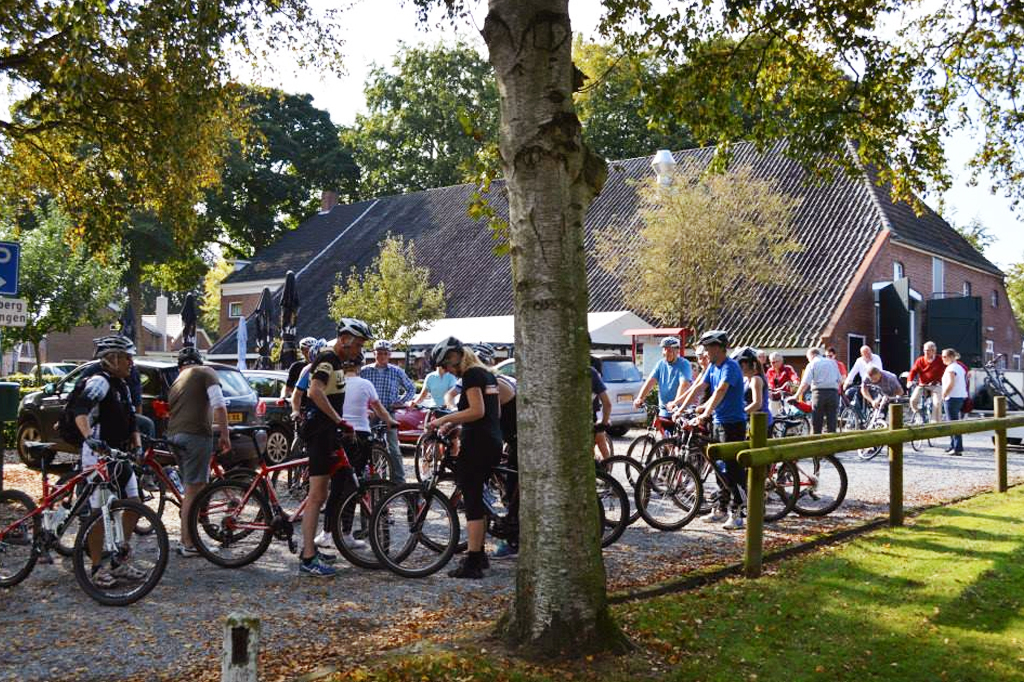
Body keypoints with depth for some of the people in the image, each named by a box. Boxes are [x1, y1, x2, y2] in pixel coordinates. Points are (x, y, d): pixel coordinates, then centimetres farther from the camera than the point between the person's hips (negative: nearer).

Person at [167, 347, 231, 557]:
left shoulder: (177, 382, 25)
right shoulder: (205, 372, 4)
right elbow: (218, 404, -9)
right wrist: (224, 434, -7)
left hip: (174, 435, 7)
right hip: (196, 435, -7)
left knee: (190, 490, 17)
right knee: (193, 491, -4)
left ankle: (185, 540, 23)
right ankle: (188, 544, -2)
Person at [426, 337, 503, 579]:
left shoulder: (471, 374, -10)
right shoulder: (487, 374, 18)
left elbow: (477, 411, -21)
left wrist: (444, 419, -17)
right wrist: (455, 422, 24)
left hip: (477, 444, -10)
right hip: (493, 443, 10)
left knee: (472, 502, -8)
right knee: (476, 499, 18)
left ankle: (472, 564, -8)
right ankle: (478, 554, 25)